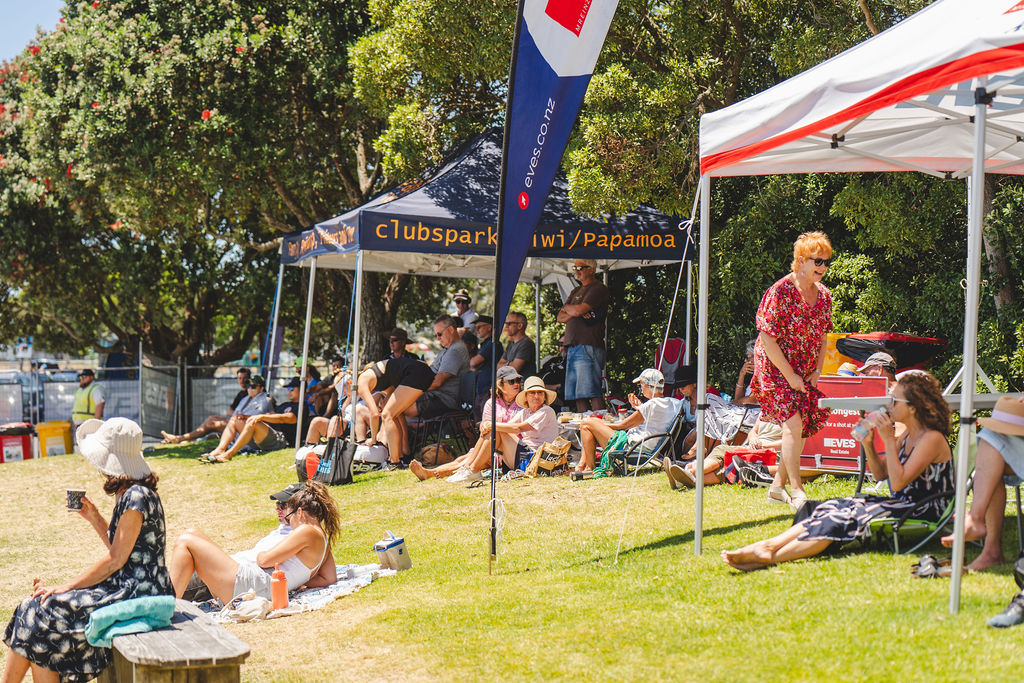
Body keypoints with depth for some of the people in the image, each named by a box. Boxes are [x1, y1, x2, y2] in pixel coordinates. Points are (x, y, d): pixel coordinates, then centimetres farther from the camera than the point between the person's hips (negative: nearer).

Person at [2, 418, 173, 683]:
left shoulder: (136, 496, -17)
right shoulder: (129, 494, 13)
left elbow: (115, 560, -17)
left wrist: (65, 588, -12)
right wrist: (94, 517, 11)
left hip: (137, 594, -10)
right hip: (127, 585, 10)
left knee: (40, 614, -11)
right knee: (34, 607, 2)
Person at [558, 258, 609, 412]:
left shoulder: (598, 288, -2)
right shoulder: (576, 292, 24)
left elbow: (578, 310, -13)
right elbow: (560, 317, 17)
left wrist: (566, 307, 8)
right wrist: (573, 312, -4)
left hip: (589, 346, -8)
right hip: (573, 347, 8)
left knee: (592, 391, -13)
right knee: (578, 395, 3)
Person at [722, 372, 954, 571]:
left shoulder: (932, 438, -14)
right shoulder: (907, 437, 15)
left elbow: (898, 482, -20)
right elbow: (880, 475, 18)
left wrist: (889, 441, -18)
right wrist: (868, 444, 3)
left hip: (922, 512, -9)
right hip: (900, 504, 9)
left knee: (845, 518, -25)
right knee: (834, 508, -10)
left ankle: (770, 558, -36)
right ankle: (768, 546, -26)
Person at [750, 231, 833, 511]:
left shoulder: (824, 295, 6)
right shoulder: (780, 291, -16)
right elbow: (767, 338, -18)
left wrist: (817, 370, 2)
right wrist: (789, 375, -18)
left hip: (806, 373, 7)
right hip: (775, 369, -7)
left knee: (801, 428, 7)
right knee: (793, 422, -19)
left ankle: (778, 486, 21)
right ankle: (797, 491, -18)